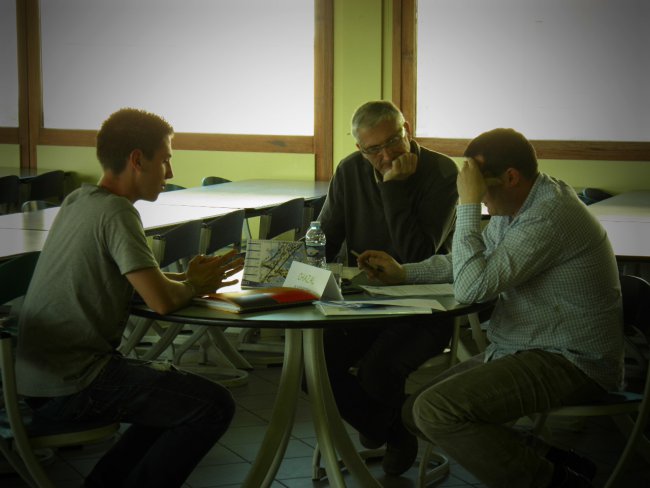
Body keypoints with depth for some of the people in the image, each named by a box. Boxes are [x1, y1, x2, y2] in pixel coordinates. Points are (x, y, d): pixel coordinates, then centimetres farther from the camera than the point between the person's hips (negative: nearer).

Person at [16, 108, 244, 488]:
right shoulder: (116, 211, -17)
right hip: (71, 386, -10)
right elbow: (161, 301, -22)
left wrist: (185, 277, 6)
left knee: (182, 393, 23)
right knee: (215, 407, -11)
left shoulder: (78, 200, 12)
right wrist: (194, 286, -1)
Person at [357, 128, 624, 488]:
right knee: (415, 410, 6)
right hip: (524, 351, 11)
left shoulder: (549, 216, -23)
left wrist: (468, 204, -21)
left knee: (435, 411, -24)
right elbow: (473, 261, 26)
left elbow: (472, 286, -27)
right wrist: (403, 273, 19)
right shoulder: (514, 207, 9)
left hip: (571, 363, -11)